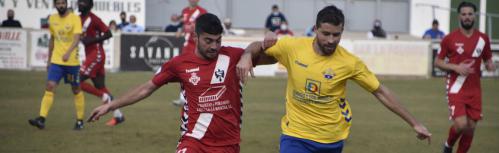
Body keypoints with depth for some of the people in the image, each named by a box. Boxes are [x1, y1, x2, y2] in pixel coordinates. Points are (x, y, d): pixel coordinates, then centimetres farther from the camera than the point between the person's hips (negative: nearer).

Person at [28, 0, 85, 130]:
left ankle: (80, 120, 20)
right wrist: (49, 60, 20)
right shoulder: (52, 19, 8)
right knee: (49, 87, -10)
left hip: (72, 61, -3)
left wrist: (68, 52, -39)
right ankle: (41, 119, -17)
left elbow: (76, 38, -22)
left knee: (76, 90, 8)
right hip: (56, 61, 4)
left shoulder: (75, 18, -9)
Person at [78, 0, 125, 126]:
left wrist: (92, 40, -21)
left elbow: (108, 34, -15)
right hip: (90, 55, 9)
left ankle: (105, 96, 0)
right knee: (100, 86, 9)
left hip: (96, 55, -9)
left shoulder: (93, 19, -14)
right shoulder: (79, 19, 11)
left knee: (78, 81, -12)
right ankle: (118, 115, 14)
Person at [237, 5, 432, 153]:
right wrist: (246, 56, -18)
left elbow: (382, 93, -4)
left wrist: (414, 123, -2)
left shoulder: (350, 62, -12)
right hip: (296, 136, -1)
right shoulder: (293, 47, -10)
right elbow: (258, 46, 6)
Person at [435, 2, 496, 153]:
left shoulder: (483, 38, 5)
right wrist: (455, 67, -15)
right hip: (456, 89, -4)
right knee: (461, 124, -17)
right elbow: (438, 62, 3)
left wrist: (490, 65, -8)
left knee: (471, 127, 3)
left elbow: (487, 59, 16)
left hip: (474, 90, 4)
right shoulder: (450, 39, -3)